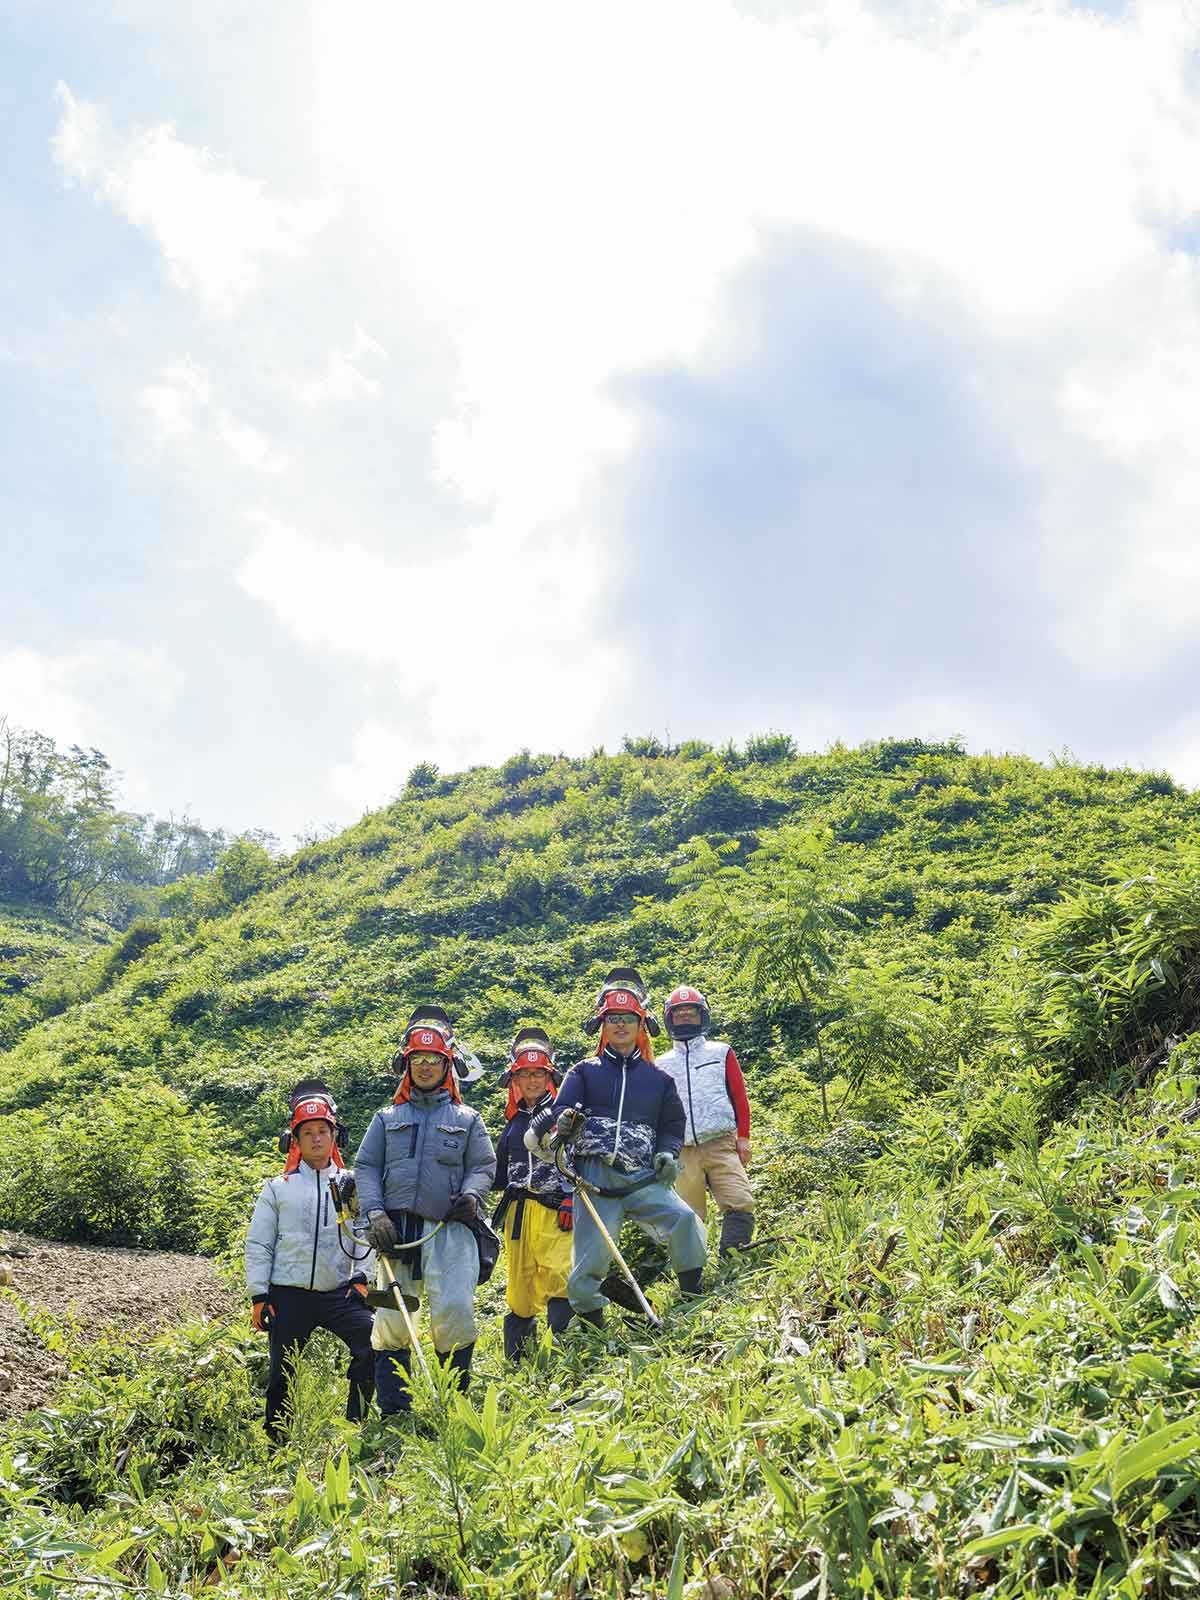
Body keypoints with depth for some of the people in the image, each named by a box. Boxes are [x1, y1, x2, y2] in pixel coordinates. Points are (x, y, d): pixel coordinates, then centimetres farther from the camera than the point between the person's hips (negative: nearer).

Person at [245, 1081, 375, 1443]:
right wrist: (259, 1296, -1)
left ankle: (354, 1426, -4)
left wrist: (361, 1277, -4)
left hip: (339, 1293, 0)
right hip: (288, 1296, 0)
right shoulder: (277, 1189, 8)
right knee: (282, 1372, 3)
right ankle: (275, 1441, 22)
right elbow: (258, 1244, 6)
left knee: (372, 1345, -19)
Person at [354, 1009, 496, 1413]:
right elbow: (365, 1167, 13)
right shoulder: (387, 1119, 20)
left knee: (455, 1311, -17)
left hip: (448, 1229, -2)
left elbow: (484, 1165, 14)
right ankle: (394, 1412, 6)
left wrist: (471, 1194, -8)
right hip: (396, 1228, 2)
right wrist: (375, 1213, -3)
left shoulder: (467, 1120, 17)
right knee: (391, 1321, -2)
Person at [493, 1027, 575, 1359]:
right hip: (518, 1211, 4)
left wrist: (571, 1201, -10)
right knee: (519, 1286, 4)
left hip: (554, 1209, -4)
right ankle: (516, 1365, 12)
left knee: (559, 1280, -19)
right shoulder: (513, 1123, 22)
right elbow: (500, 1175, 29)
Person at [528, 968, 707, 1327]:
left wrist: (667, 1153, 2)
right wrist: (562, 1123, -23)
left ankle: (694, 1301, -8)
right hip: (595, 1176, -1)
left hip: (644, 1179, 1)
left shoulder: (658, 1079, 20)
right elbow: (560, 1109, 3)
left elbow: (673, 1125, 24)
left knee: (684, 1220, -24)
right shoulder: (585, 1072, 16)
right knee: (588, 1262, -9)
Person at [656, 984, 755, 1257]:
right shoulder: (662, 1065, 18)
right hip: (683, 1151, 2)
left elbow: (739, 1096, 10)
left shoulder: (721, 1053, 14)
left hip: (721, 1145, -1)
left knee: (740, 1204, -18)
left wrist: (743, 1137, 1)